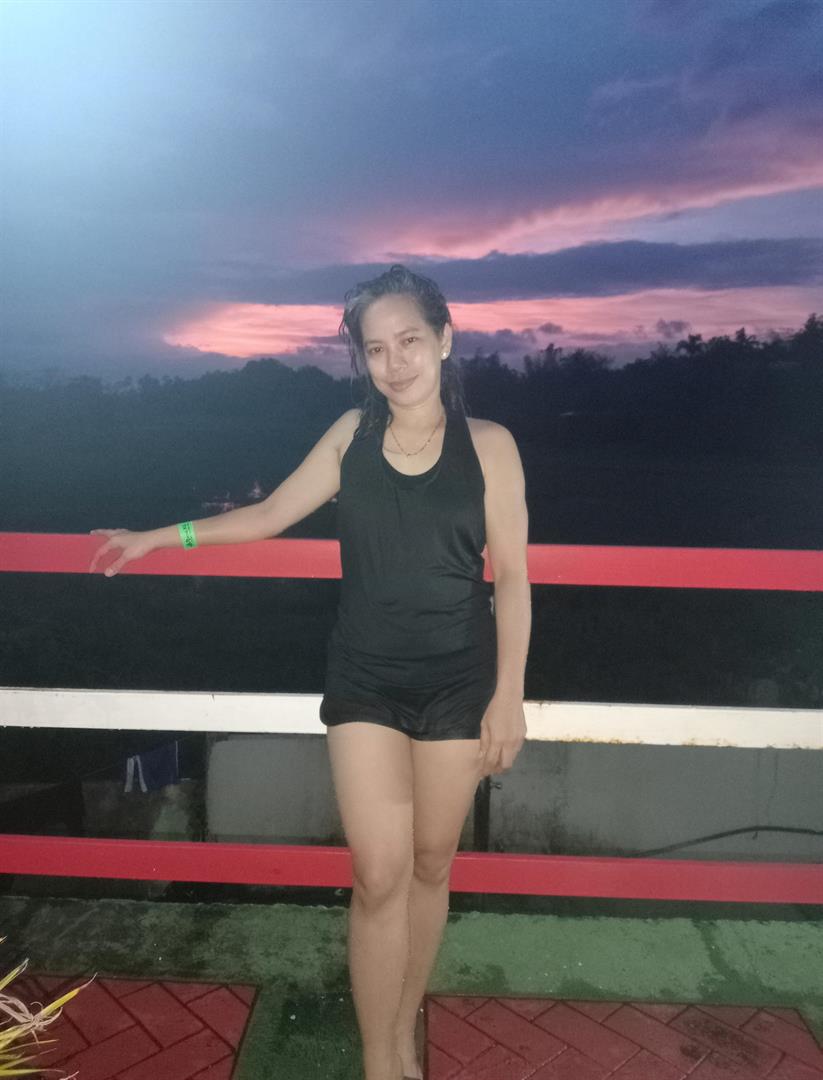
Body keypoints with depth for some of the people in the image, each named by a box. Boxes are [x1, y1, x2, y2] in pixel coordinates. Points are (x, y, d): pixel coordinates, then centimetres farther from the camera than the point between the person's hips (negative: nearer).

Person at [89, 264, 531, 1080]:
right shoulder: (352, 433, 2)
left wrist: (508, 697, -6)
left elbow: (511, 577, -3)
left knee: (431, 866, 11)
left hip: (457, 682, 0)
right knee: (379, 874, -5)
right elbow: (272, 513, 11)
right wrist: (161, 537, 12)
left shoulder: (488, 444, -3)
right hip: (364, 679, 1)